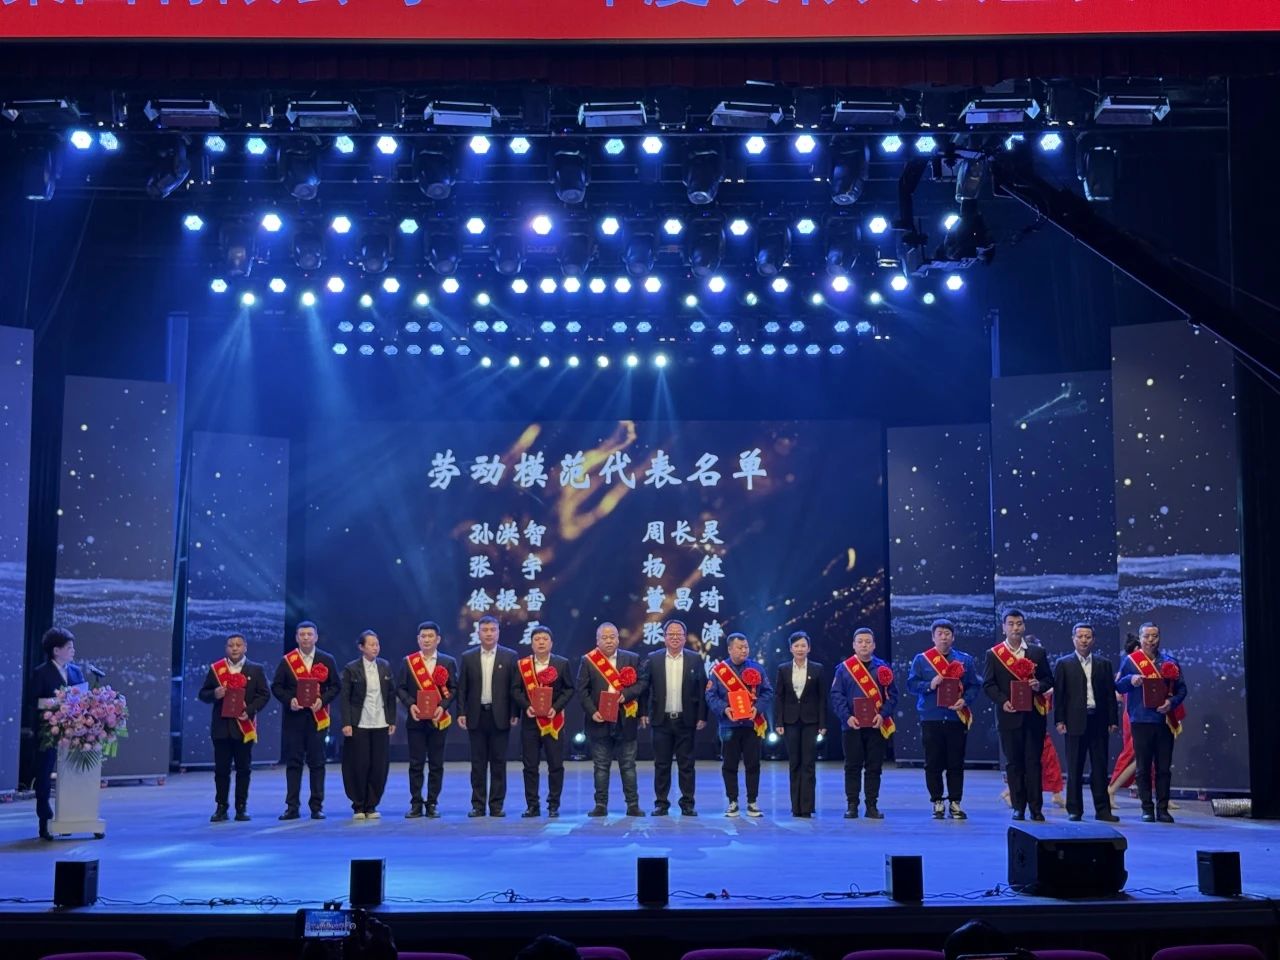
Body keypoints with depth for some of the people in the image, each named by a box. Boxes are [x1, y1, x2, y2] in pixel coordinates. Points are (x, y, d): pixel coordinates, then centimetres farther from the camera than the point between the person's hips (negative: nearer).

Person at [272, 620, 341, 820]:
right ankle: (292, 807, 7)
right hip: (293, 717, 0)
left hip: (317, 717, 0)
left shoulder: (327, 660, 6)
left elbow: (336, 686, 5)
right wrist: (289, 700, -13)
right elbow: (276, 686, 4)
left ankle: (317, 807, 9)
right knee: (293, 762, 2)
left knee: (317, 763, 3)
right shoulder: (287, 661, 5)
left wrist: (322, 700, -12)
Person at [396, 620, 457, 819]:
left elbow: (453, 689, 1)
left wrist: (443, 706, -14)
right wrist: (410, 705, -12)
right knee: (416, 764, 2)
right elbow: (400, 688, 4)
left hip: (438, 719, 0)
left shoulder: (448, 662, 5)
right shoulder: (408, 661, 6)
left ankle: (432, 804, 10)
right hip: (416, 719, 0)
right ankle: (416, 804, 7)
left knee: (436, 764, 3)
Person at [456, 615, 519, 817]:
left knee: (498, 762, 2)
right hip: (476, 716, 1)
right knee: (478, 763, 5)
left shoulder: (509, 656, 2)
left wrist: (515, 714, -4)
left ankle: (497, 805, 8)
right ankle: (478, 805, 10)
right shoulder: (468, 657, 6)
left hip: (500, 716, -1)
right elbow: (462, 688, 6)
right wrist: (461, 713, -2)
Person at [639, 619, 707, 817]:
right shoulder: (653, 659, 3)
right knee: (661, 764, 5)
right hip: (661, 720, 0)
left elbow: (703, 690, 1)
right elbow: (643, 687, 3)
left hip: (686, 720, 0)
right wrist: (643, 713, -3)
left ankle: (688, 804, 10)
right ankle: (661, 803, 11)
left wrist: (702, 717, -4)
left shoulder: (695, 660, 2)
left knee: (686, 764, 4)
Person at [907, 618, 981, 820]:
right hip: (931, 720, -1)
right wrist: (930, 685, -15)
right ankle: (938, 802, 12)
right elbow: (911, 684, 2)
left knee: (956, 764, 3)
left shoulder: (965, 660, 9)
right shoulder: (921, 659, 6)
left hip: (957, 718, 1)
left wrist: (965, 700, -12)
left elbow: (975, 685, 5)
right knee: (933, 764, 3)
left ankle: (955, 803, 11)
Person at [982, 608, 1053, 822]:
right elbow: (988, 684, 2)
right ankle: (1018, 807, 9)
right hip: (1009, 715, -1)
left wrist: (1040, 686, -12)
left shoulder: (1038, 653, 9)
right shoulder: (993, 654, 5)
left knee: (1033, 761, 1)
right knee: (1013, 763, 3)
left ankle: (1036, 807, 6)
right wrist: (1002, 701, -13)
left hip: (1034, 715, 1)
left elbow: (1049, 680, 10)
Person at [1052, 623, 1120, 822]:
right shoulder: (1063, 664, 5)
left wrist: (1113, 720, 2)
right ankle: (1074, 809, 7)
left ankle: (1102, 809, 9)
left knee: (1100, 767, 4)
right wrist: (1059, 720, -5)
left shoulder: (1104, 664, 11)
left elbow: (1110, 693, 8)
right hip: (1075, 722, -2)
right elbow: (1058, 694, 1)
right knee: (1074, 768, 2)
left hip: (1098, 721, 2)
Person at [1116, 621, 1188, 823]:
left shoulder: (1169, 662, 8)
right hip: (1141, 721, -1)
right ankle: (1147, 809, 7)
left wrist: (1172, 702, -11)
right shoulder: (1130, 661, 5)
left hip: (1165, 721, 1)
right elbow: (1118, 687, 5)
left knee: (1164, 767, 3)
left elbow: (1181, 689, 8)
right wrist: (1130, 680, -16)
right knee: (1143, 768, 1)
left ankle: (1162, 808, 8)